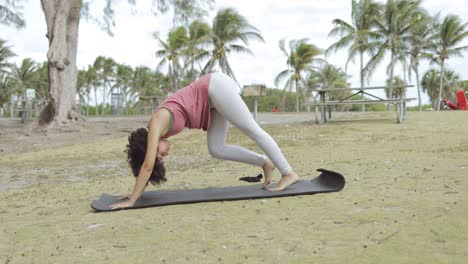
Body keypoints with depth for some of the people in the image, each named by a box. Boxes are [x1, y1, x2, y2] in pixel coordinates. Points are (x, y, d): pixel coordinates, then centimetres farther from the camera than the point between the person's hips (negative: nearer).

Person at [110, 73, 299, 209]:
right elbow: (148, 166, 16)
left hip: (216, 86, -8)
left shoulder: (157, 123, -16)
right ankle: (265, 162, 8)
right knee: (216, 150, 3)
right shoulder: (156, 132, 6)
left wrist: (131, 201, -18)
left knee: (253, 130, -6)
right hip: (214, 94, 8)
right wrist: (136, 192, 21)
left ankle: (288, 173, 0)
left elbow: (147, 166, -20)